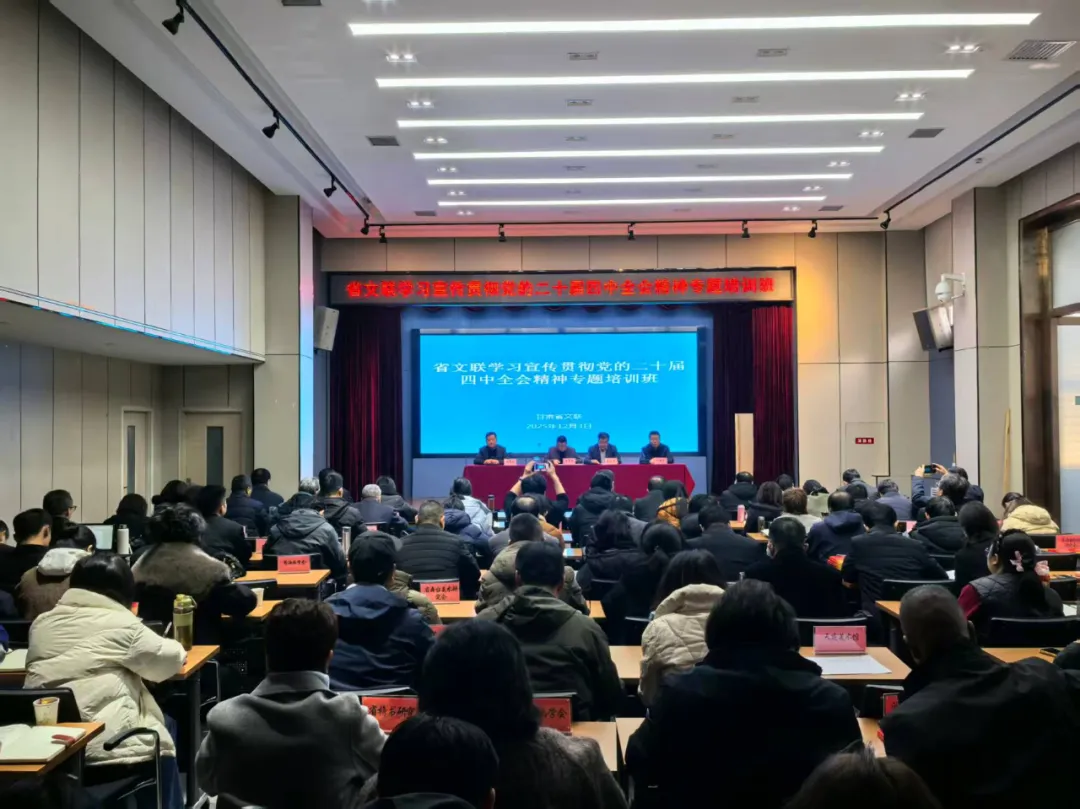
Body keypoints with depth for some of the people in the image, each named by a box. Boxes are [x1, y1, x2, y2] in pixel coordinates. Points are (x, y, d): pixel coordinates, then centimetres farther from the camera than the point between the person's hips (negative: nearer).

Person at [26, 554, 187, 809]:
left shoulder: (42, 623, 15)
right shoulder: (122, 624, -4)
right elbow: (169, 660, 7)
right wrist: (175, 648, 28)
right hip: (102, 748, -7)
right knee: (161, 741, 21)